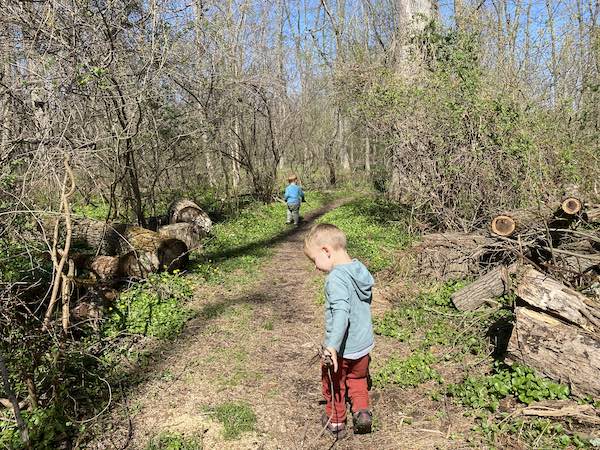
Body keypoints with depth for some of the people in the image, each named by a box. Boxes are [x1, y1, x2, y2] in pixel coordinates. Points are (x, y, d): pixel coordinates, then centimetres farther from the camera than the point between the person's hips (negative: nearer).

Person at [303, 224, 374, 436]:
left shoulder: (336, 278, -26)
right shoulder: (361, 270, 0)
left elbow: (341, 312, -38)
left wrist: (333, 345, -44)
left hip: (341, 349, -7)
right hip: (363, 344, 7)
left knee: (334, 385, 19)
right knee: (358, 379, 30)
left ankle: (335, 421, 36)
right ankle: (362, 411, 16)